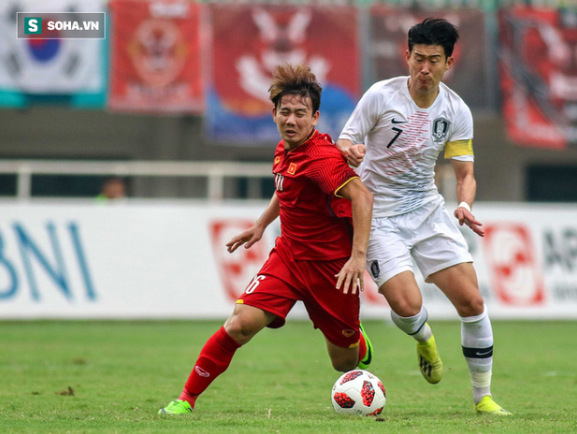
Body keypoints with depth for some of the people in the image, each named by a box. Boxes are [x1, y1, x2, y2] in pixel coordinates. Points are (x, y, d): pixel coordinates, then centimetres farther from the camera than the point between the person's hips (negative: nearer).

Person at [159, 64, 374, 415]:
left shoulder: (322, 158, -24)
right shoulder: (284, 149, 3)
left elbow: (361, 196, -36)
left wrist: (358, 256, -42)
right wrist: (262, 224, 26)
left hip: (332, 264, -6)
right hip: (289, 254, 6)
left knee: (344, 364, 8)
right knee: (243, 322, -18)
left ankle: (359, 345, 47)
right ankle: (188, 398, -8)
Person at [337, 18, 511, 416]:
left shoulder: (456, 111, -3)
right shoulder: (381, 95, -12)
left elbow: (465, 173, 3)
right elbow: (343, 145, -5)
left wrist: (465, 206, -19)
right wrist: (350, 151, -30)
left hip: (428, 209, 3)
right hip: (378, 214, -3)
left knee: (471, 300, -7)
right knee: (407, 304, -21)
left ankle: (483, 397, 8)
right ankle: (424, 338, 18)